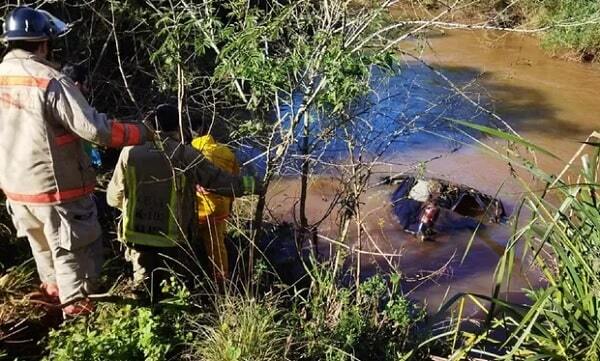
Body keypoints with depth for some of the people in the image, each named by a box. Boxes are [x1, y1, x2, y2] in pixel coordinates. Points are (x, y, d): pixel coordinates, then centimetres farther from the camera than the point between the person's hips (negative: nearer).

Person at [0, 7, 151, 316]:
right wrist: (137, 134, -13)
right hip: (56, 186, -8)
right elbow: (94, 128, -25)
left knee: (41, 244, 27)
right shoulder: (50, 81, -22)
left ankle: (52, 287, 46)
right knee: (74, 248, 10)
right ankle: (75, 304, 21)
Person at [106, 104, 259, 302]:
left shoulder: (130, 153, -8)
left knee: (143, 281, 18)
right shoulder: (186, 155, -13)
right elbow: (219, 181, -6)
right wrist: (252, 185, 7)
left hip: (137, 234, 1)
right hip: (173, 238, -1)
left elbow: (114, 198, 1)